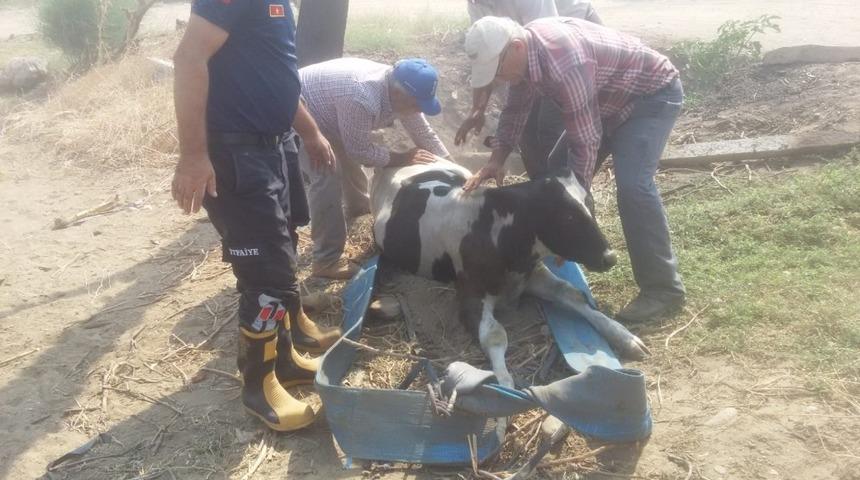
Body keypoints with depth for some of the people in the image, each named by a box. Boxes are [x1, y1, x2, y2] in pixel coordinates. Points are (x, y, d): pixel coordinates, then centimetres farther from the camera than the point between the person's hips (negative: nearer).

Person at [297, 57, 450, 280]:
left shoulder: (400, 90, -11)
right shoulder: (362, 100, -39)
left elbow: (424, 133, 1)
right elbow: (359, 150, -26)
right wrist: (399, 159, -18)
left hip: (323, 110, 9)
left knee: (347, 155, 25)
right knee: (327, 180, -17)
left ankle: (358, 204, 53)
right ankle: (326, 260, -9)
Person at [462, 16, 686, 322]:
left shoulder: (563, 64, -37)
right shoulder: (525, 51, -9)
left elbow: (585, 142, -34)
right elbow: (516, 108, 7)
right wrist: (497, 160, 1)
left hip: (653, 94, -9)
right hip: (610, 100, 9)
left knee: (632, 185, -25)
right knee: (560, 168, 9)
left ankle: (663, 288, -15)